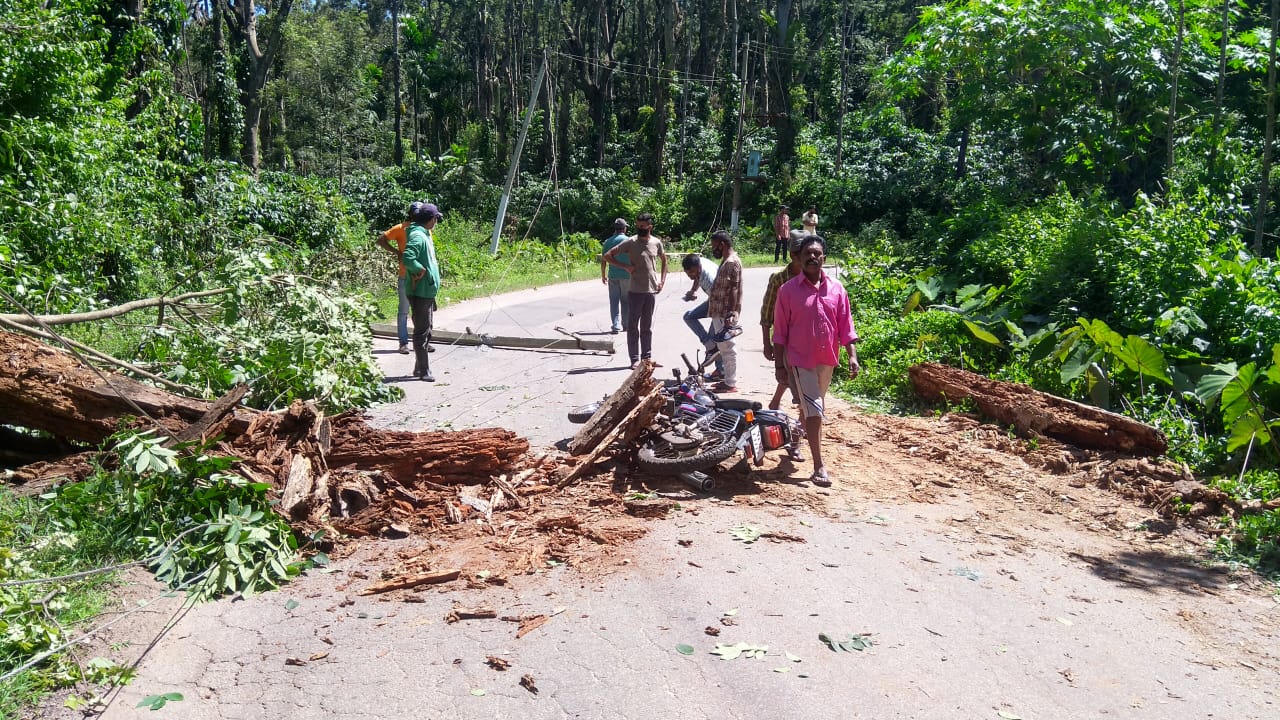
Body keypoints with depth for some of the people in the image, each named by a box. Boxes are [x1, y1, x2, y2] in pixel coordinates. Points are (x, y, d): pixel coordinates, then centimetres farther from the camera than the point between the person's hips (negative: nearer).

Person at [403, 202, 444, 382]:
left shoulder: (425, 234, 14)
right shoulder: (417, 236, -18)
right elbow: (407, 259, -31)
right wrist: (421, 270, -18)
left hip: (428, 291, 10)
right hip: (420, 292, -10)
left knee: (426, 331, 17)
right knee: (421, 332, -3)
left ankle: (419, 367, 27)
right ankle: (423, 371, 4)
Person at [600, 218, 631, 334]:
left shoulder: (608, 242, 2)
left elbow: (603, 260, 3)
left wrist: (603, 275, 13)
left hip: (612, 275, 2)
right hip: (626, 275, -1)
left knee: (614, 301, 4)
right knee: (625, 301, 11)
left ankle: (615, 326, -3)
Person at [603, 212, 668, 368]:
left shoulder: (657, 243, 4)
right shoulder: (630, 242, -6)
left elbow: (664, 261, 22)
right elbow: (607, 256, -5)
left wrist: (662, 280, 9)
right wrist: (626, 266, -12)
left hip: (652, 291, 3)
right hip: (635, 291, -3)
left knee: (647, 326, 11)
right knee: (633, 326, 1)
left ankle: (647, 357, 18)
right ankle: (635, 358, 6)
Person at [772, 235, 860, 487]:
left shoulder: (836, 288, 3)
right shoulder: (788, 290, -7)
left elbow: (845, 325, 5)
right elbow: (780, 330, -5)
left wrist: (853, 356, -2)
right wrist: (780, 364, -6)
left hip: (827, 360, 4)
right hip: (801, 360, -4)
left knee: (811, 408, 21)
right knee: (814, 411, -9)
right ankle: (819, 466, -5)